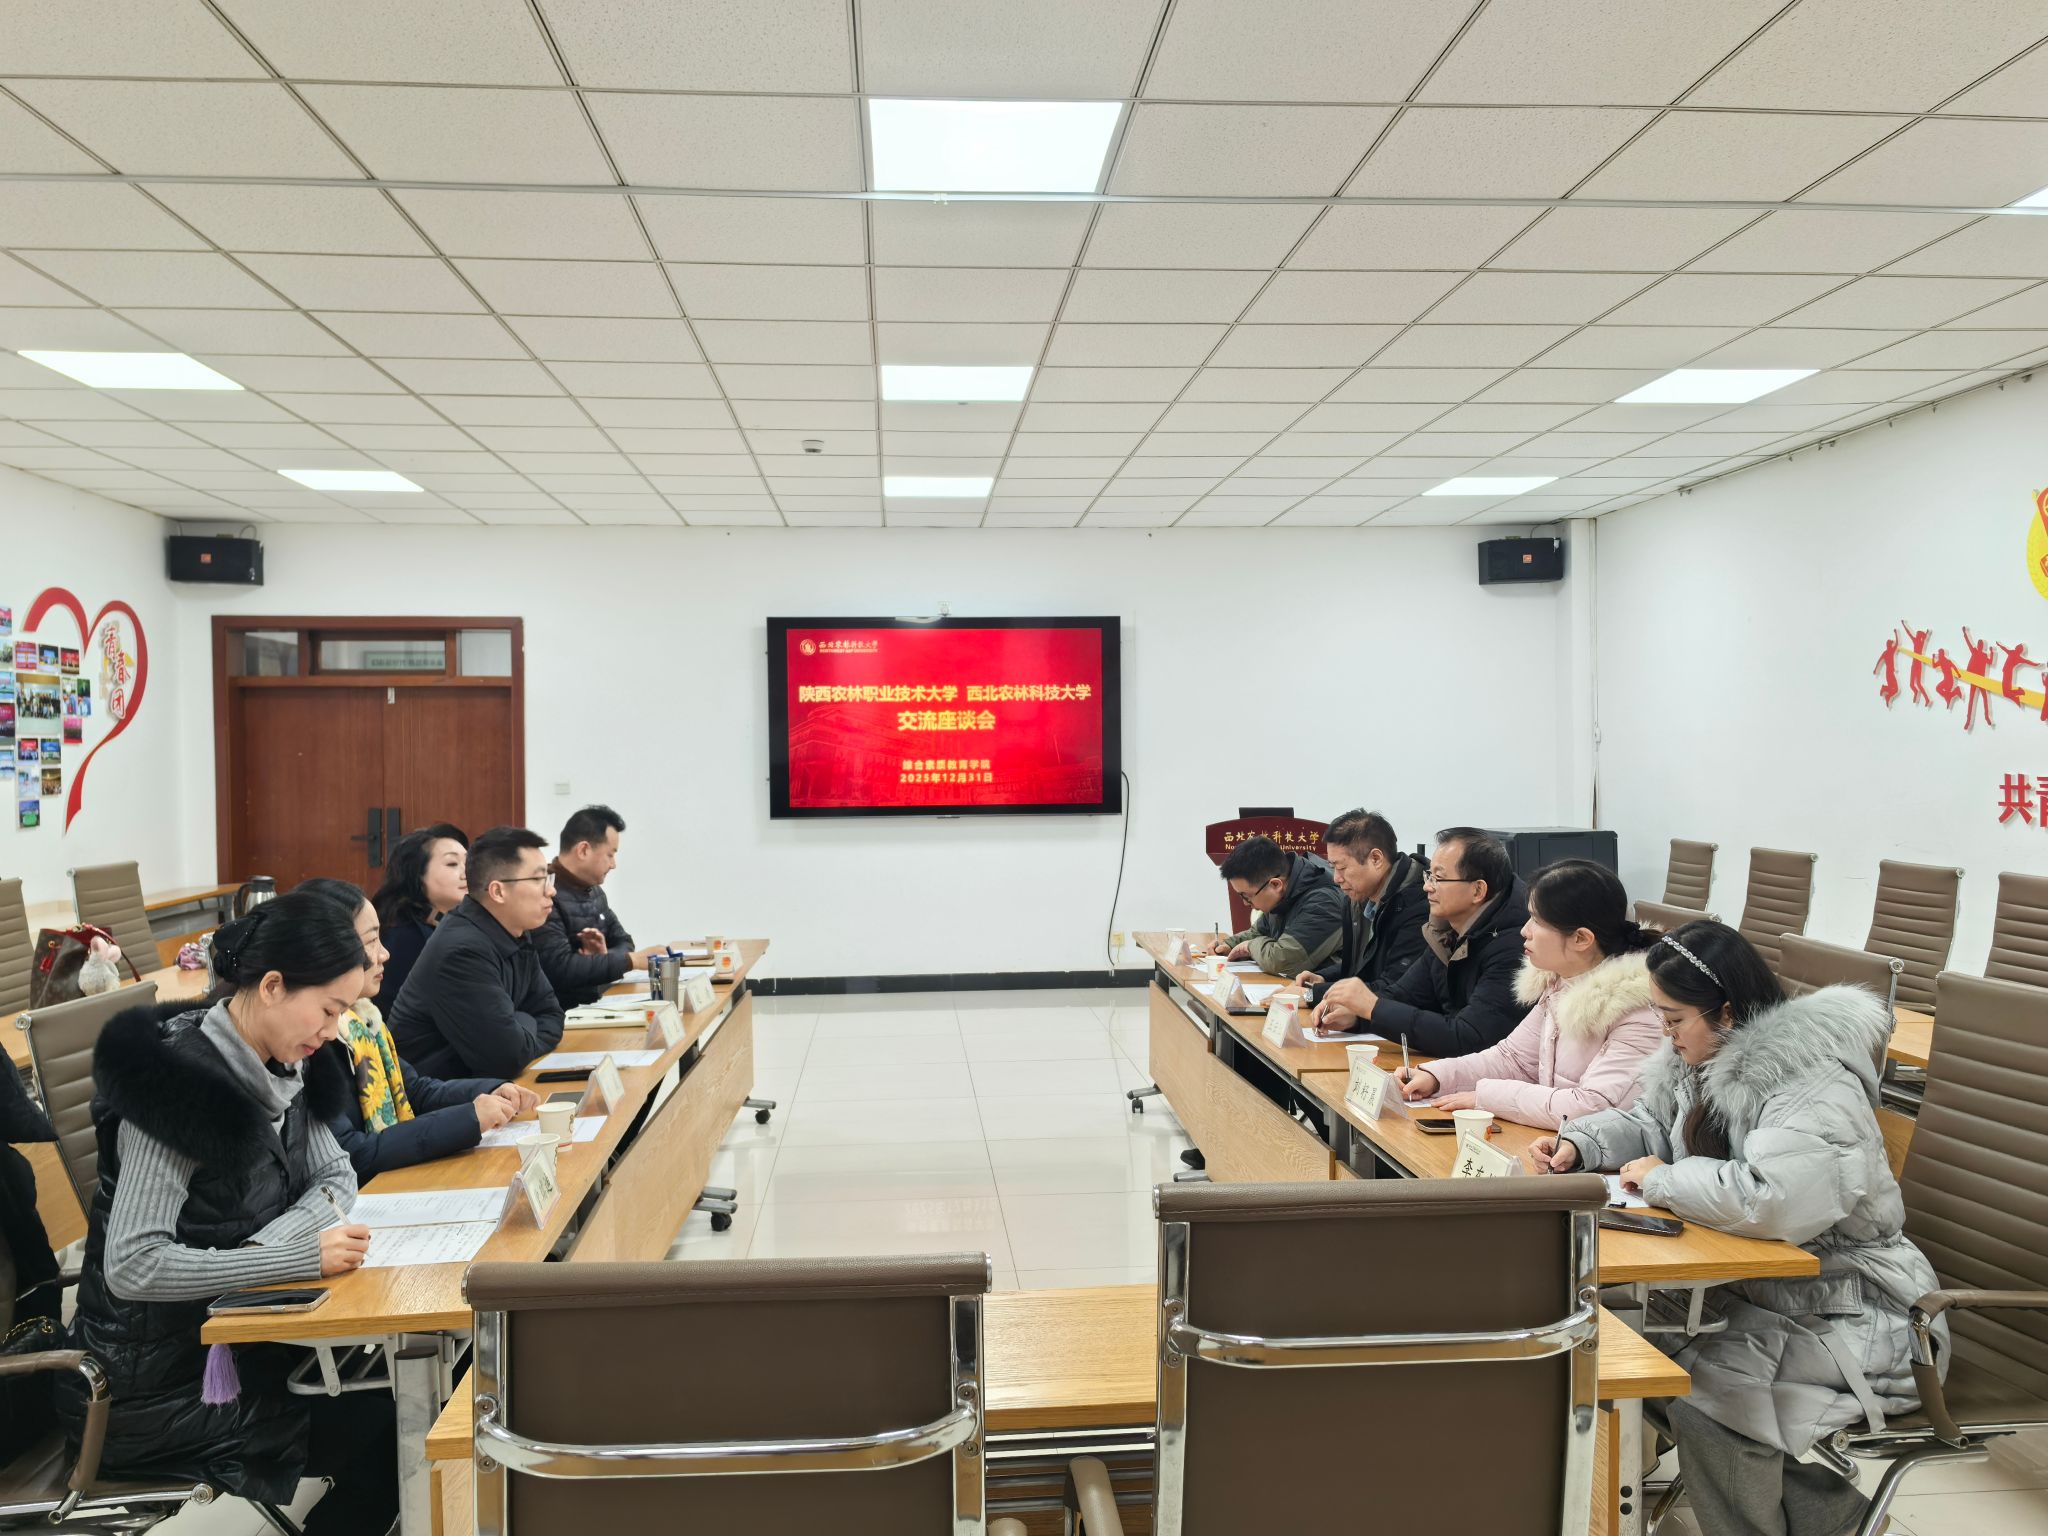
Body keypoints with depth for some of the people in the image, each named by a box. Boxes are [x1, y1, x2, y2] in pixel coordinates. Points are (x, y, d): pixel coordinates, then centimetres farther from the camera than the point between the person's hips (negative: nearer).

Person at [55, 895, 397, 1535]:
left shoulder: (274, 1067, 0)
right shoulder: (179, 1077, -25)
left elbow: (336, 1177, 5)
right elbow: (132, 1266, -28)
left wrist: (268, 1245, -15)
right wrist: (298, 1257, -30)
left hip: (230, 1333, 7)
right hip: (152, 1382, -7)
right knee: (390, 1435, -12)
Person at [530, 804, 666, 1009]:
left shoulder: (594, 891, 13)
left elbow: (623, 942, 18)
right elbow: (560, 968, -26)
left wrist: (606, 957, -6)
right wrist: (631, 960, -21)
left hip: (601, 1002, 9)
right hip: (565, 1012, -8)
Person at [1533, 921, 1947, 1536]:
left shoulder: (1817, 1089, -24)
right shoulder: (1706, 1060, 4)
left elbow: (1771, 1199, -38)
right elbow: (1648, 1122, 21)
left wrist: (1662, 1180, -23)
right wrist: (1581, 1144, 1)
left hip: (1846, 1317, -9)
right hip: (1753, 1288, 9)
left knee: (1701, 1395, -25)